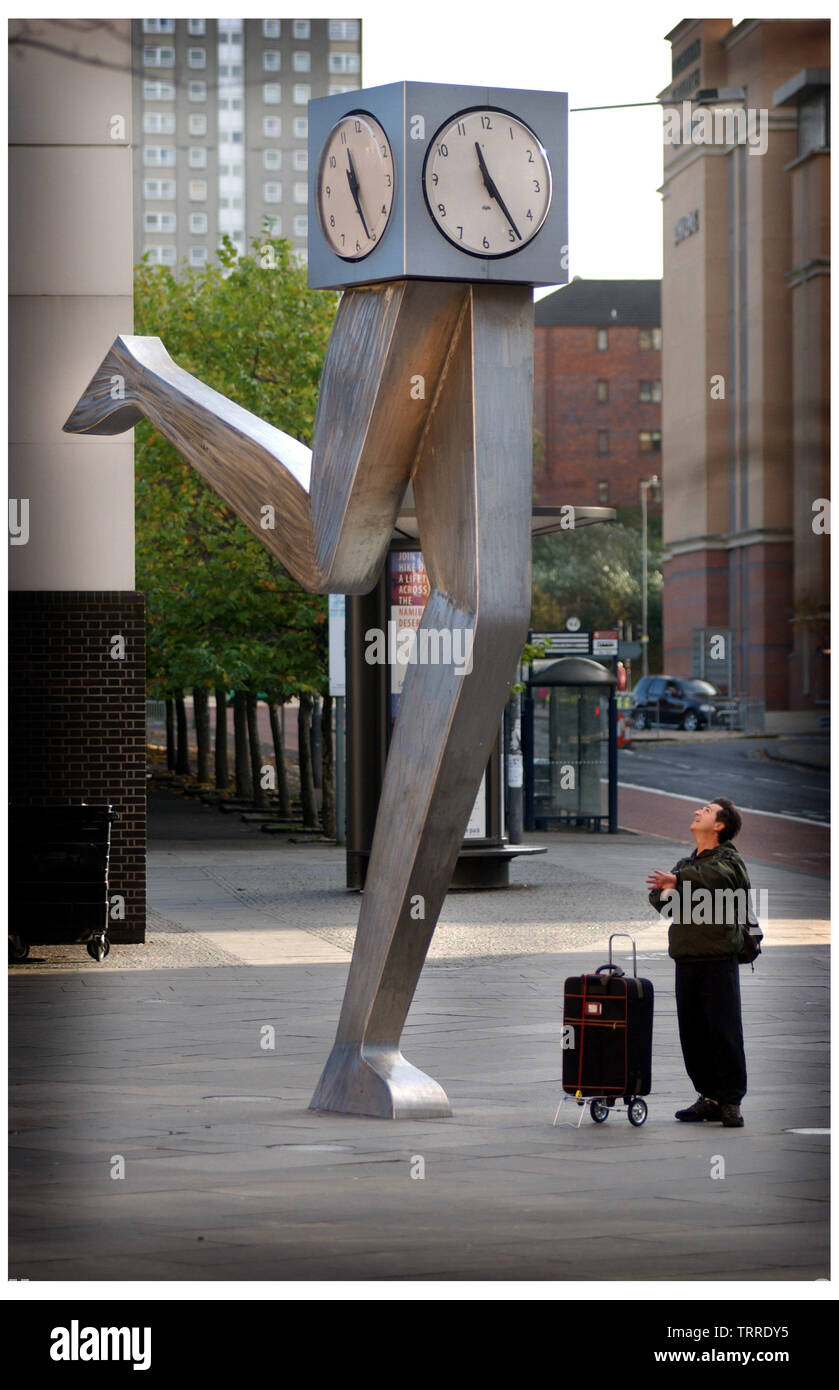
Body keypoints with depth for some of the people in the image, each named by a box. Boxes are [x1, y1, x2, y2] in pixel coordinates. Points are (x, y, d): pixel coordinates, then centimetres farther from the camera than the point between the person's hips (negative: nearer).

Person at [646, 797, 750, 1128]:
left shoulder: (729, 860, 0)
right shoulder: (686, 864, 20)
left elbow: (715, 875, -22)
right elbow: (657, 895, 13)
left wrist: (679, 880, -23)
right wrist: (665, 892, -9)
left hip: (718, 960, -6)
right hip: (686, 960, 6)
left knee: (724, 1032, -7)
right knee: (692, 1034, 6)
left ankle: (731, 1101, -2)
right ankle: (709, 1097, 15)